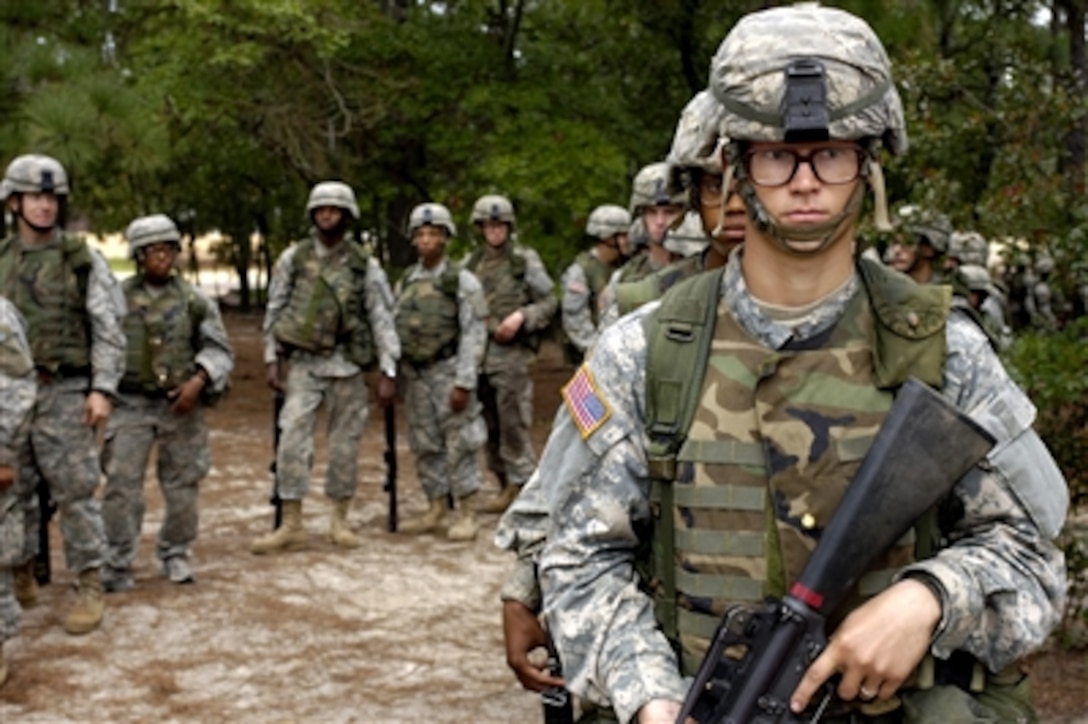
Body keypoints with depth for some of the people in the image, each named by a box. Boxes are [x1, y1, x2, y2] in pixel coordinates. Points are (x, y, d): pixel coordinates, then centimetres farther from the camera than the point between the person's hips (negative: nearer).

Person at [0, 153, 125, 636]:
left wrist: (103, 389, -14)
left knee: (74, 492, -3)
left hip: (65, 393, -4)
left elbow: (109, 331, -5)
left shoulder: (83, 260, -2)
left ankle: (89, 590, 3)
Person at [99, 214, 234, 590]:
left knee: (182, 485, 8)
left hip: (181, 405, 1)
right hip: (131, 404, -1)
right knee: (122, 483, -7)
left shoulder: (195, 300, 2)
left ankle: (176, 555, 24)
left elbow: (219, 349, 2)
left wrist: (198, 380, -14)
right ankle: (117, 563, 1)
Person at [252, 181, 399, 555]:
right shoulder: (293, 258, 2)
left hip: (347, 364, 0)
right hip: (303, 362, 1)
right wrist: (271, 360, 4)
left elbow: (382, 318, -1)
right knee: (292, 439, -7)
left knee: (345, 443, 5)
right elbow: (275, 310, 8)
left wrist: (388, 373, -6)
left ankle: (340, 520, 19)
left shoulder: (365, 265, -1)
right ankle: (292, 525, -1)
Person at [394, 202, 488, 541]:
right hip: (415, 373, 6)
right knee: (425, 445, 10)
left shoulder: (463, 281, -6)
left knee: (459, 443, -2)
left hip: (448, 370, -5)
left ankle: (467, 514, 5)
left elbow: (474, 334, -10)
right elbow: (397, 329, 13)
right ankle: (435, 510, 20)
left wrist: (463, 382, -16)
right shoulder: (405, 282, 10)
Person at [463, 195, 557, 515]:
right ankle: (505, 486, 19)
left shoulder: (525, 260, 0)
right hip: (478, 350, 5)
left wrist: (520, 316, -15)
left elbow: (549, 302, 0)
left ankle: (522, 485, -1)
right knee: (489, 427, 9)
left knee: (513, 423, -8)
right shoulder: (472, 263, 13)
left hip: (511, 352, -5)